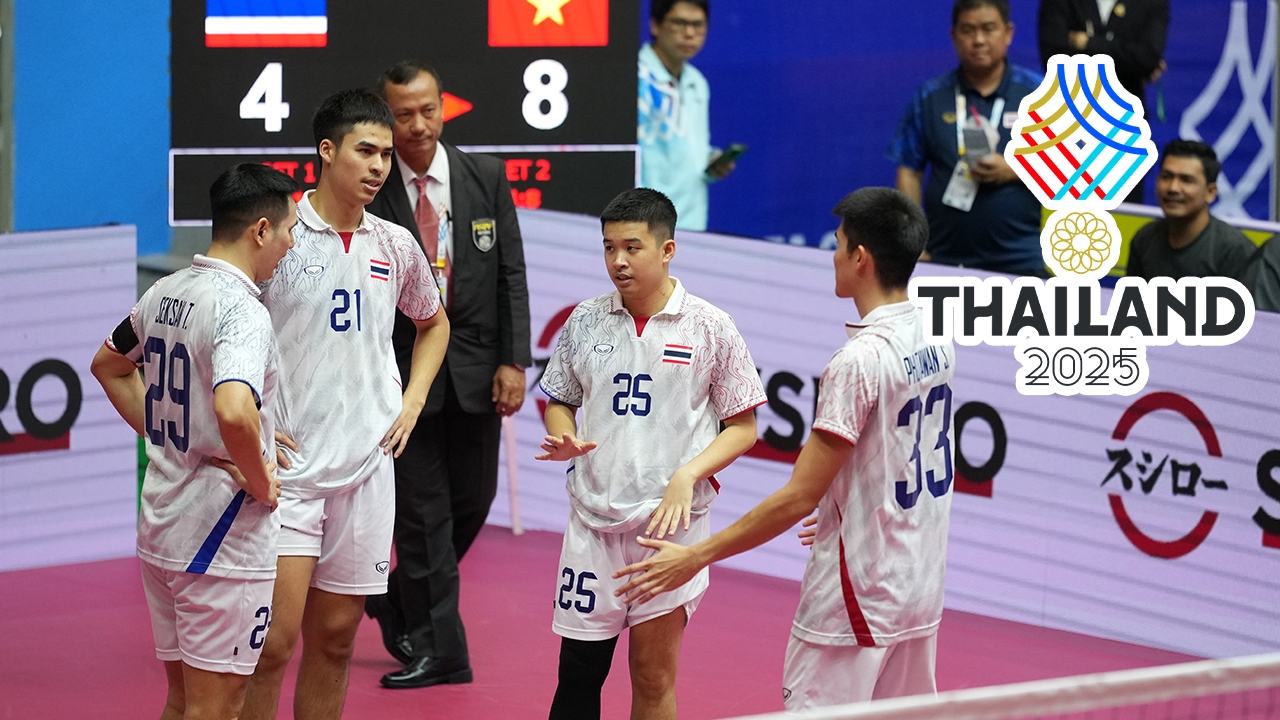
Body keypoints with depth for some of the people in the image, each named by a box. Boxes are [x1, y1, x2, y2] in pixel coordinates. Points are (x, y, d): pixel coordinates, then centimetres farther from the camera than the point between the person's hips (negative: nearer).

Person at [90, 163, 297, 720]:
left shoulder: (165, 293, 8)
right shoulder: (242, 312, -20)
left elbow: (108, 365, 25)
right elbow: (233, 412, -37)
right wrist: (260, 481, -19)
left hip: (160, 526, 9)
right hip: (223, 537, -9)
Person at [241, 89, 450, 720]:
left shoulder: (396, 245, 8)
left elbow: (432, 322, 28)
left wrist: (412, 400, 14)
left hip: (367, 466, 5)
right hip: (287, 466, -5)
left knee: (335, 636, 9)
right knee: (275, 638, -11)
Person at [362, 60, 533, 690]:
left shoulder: (486, 177, 1)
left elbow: (511, 274, 3)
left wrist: (514, 361, -4)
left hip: (475, 367, 3)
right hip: (404, 369, -3)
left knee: (472, 502, 10)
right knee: (423, 512, 0)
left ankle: (397, 600, 33)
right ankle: (437, 649, 8)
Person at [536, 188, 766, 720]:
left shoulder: (710, 327, -2)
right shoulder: (586, 321, 6)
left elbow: (743, 427, 1)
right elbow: (559, 400, 19)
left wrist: (687, 475, -15)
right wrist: (565, 440, -4)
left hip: (670, 521, -2)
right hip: (593, 521, 3)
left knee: (653, 677, 1)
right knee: (578, 672, 3)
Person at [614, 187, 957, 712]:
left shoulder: (858, 362, -21)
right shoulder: (935, 339, 5)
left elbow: (799, 497, -20)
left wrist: (698, 556, -14)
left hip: (858, 600, -8)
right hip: (921, 590, 8)